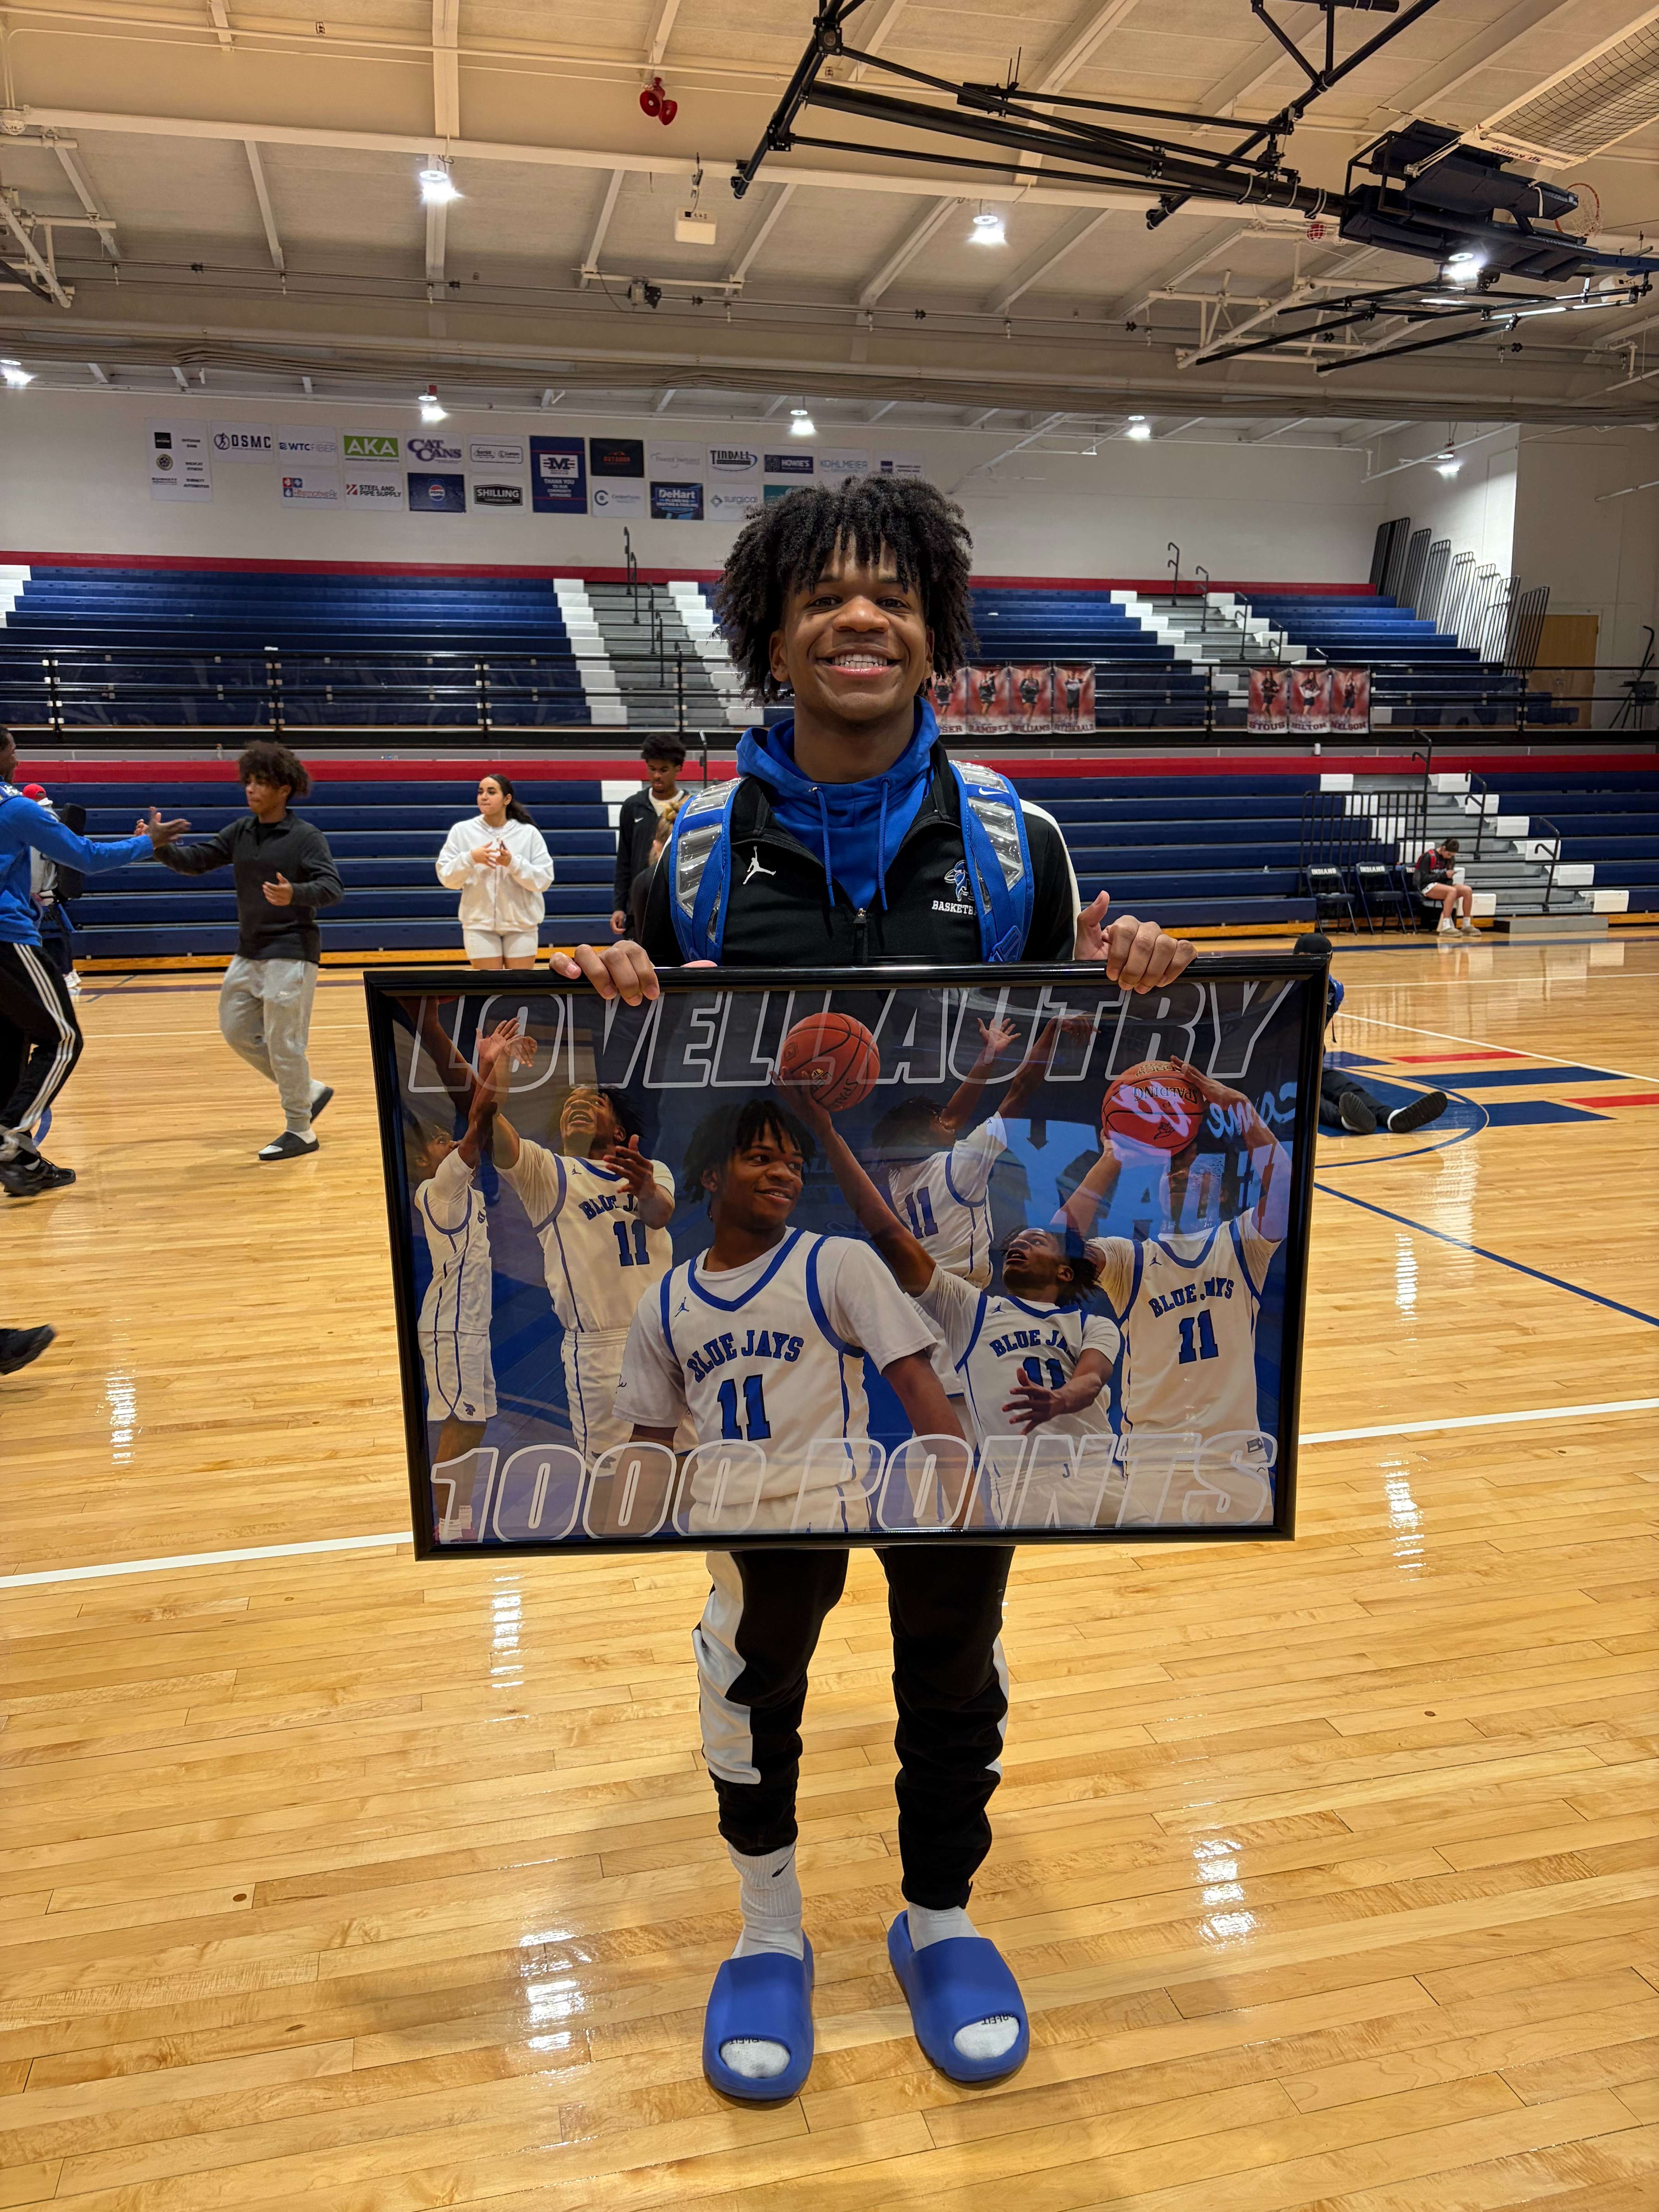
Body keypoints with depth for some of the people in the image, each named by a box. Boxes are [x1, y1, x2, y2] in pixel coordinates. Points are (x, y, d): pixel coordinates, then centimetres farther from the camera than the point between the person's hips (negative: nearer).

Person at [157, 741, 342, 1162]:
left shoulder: (306, 836, -10)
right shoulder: (241, 832, 8)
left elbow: (332, 887, -20)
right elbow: (194, 861, 5)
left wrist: (295, 895, -39)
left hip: (290, 952, -8)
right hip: (249, 951, 8)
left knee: (283, 1041, -5)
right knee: (236, 1029, 11)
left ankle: (300, 1131, 7)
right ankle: (309, 1091, 25)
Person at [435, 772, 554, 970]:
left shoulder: (529, 833, -4)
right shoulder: (462, 831, -1)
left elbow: (544, 879, -8)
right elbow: (446, 877, -2)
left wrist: (513, 863, -22)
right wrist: (470, 858, -18)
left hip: (521, 924, 0)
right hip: (480, 925, 0)